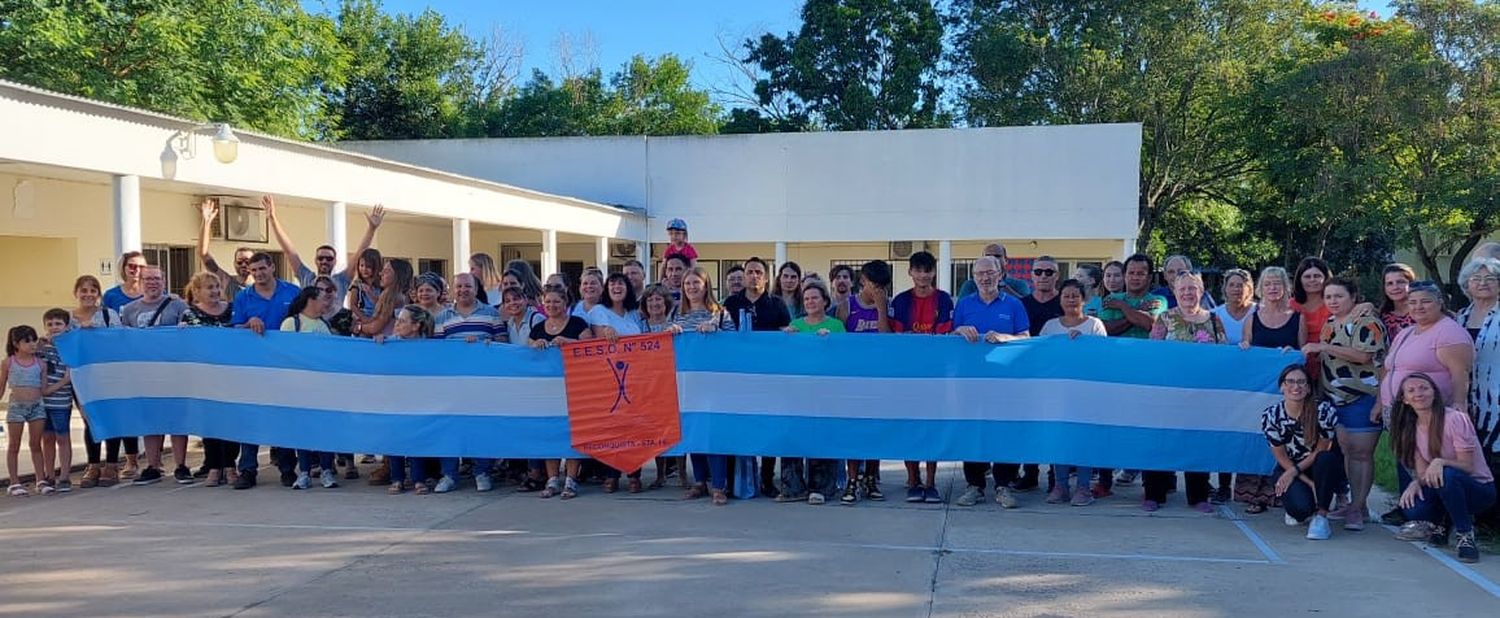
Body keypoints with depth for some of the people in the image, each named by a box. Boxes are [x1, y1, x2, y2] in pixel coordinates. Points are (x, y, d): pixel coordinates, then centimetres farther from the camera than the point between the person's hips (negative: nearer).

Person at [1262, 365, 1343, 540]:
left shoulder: (1324, 410, -19)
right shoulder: (1271, 416, -13)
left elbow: (1321, 450, -10)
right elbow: (1282, 458, -9)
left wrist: (1294, 471, -19)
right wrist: (1310, 483, -17)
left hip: (1320, 469, 0)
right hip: (1288, 469, 0)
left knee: (1326, 459, -35)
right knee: (1301, 506, -29)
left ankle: (1321, 516, -22)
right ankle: (1296, 511, 11)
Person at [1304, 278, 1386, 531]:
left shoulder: (1367, 323, -10)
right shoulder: (1329, 324, 16)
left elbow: (1363, 355, -24)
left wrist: (1324, 347, -24)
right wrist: (1309, 352, 12)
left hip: (1362, 398, -8)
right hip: (1335, 399, 8)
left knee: (1361, 453, -3)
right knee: (1346, 451, 10)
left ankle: (1357, 508, 1)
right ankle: (1356, 504, 18)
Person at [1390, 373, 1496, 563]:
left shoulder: (1455, 419, -16)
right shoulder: (1412, 428, 2)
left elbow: (1467, 466, -17)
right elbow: (1422, 472, 0)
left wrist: (1440, 462, -36)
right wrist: (1416, 482, -23)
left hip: (1479, 489, -5)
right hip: (1445, 490, 5)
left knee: (1447, 475, -40)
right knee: (1413, 510, -29)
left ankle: (1465, 535, -20)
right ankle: (1436, 525, 9)